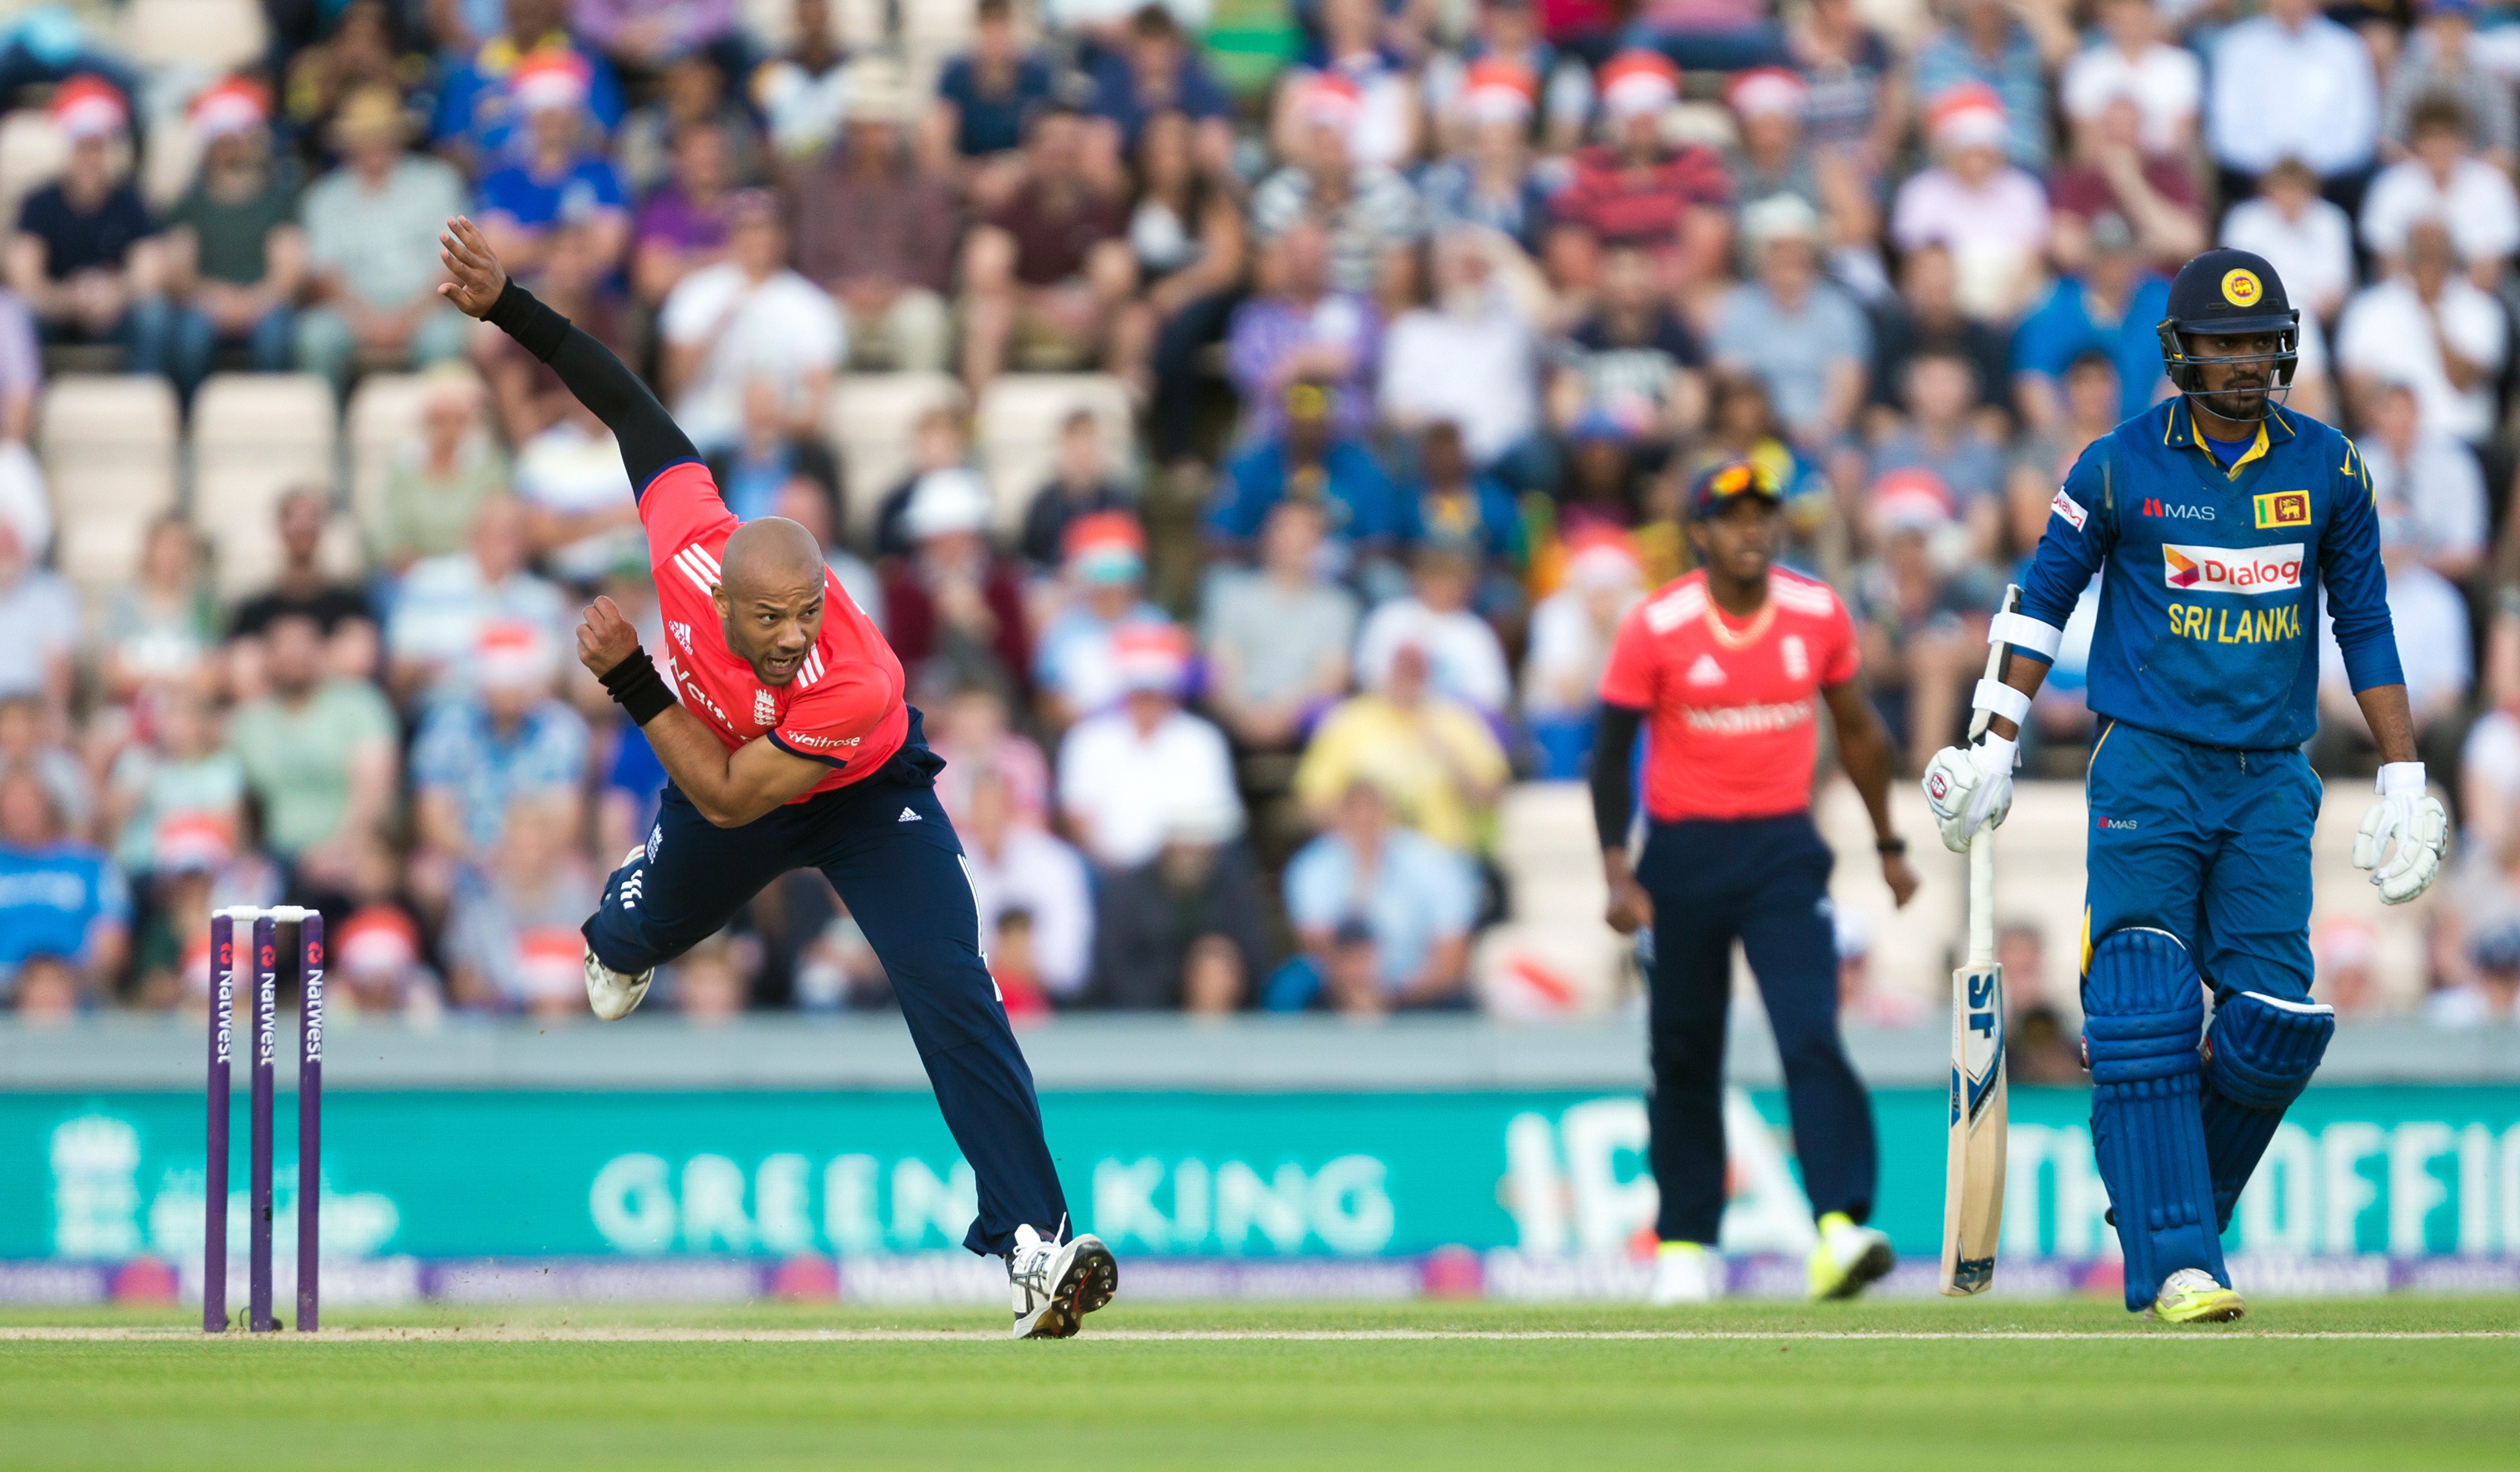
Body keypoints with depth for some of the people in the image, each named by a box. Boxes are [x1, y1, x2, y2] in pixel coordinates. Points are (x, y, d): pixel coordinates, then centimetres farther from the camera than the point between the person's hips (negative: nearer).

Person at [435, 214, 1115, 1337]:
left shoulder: (855, 686, -45)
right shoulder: (688, 542, -36)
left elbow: (728, 798, -34)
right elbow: (637, 412, -20)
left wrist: (630, 681, -38)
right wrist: (505, 306, -19)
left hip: (867, 801, -5)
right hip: (720, 763, 5)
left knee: (951, 992, -23)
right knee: (651, 927, 30)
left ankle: (1032, 1243, -25)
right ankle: (613, 944, 72)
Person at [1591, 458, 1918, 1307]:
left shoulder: (1818, 614, 0)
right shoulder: (1656, 629, -9)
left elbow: (1858, 732, 14)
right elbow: (1612, 750, -3)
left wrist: (1888, 845, 17)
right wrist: (1617, 872, -11)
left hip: (1784, 850, 1)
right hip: (1684, 853, -1)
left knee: (1812, 1035, -16)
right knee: (1684, 1056, 7)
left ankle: (1840, 1228, -27)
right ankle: (1686, 1246, 20)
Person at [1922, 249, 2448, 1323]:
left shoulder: (2328, 469, 5)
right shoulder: (2121, 467, -2)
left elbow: (2365, 625, 11)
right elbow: (2044, 597, 9)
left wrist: (2403, 779, 7)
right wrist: (1994, 747, 5)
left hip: (2271, 783, 2)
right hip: (2148, 769, -2)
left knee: (2276, 1024, -8)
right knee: (2145, 1013, -14)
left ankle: (2170, 1193, 17)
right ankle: (2173, 1262, -13)